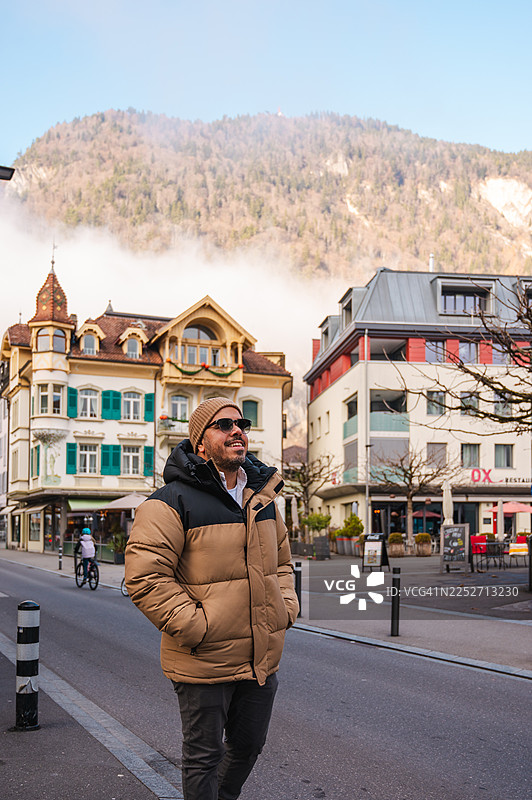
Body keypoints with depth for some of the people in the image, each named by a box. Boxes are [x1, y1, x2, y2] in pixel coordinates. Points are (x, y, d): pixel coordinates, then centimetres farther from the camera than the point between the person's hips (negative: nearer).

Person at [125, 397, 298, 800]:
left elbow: (281, 562, 22)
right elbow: (145, 577, -19)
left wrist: (286, 607, 7)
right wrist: (195, 627, -21)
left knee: (249, 745, 22)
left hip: (262, 659, 7)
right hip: (204, 664, -6)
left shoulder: (263, 498, 9)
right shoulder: (172, 503, -15)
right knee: (204, 758, 9)